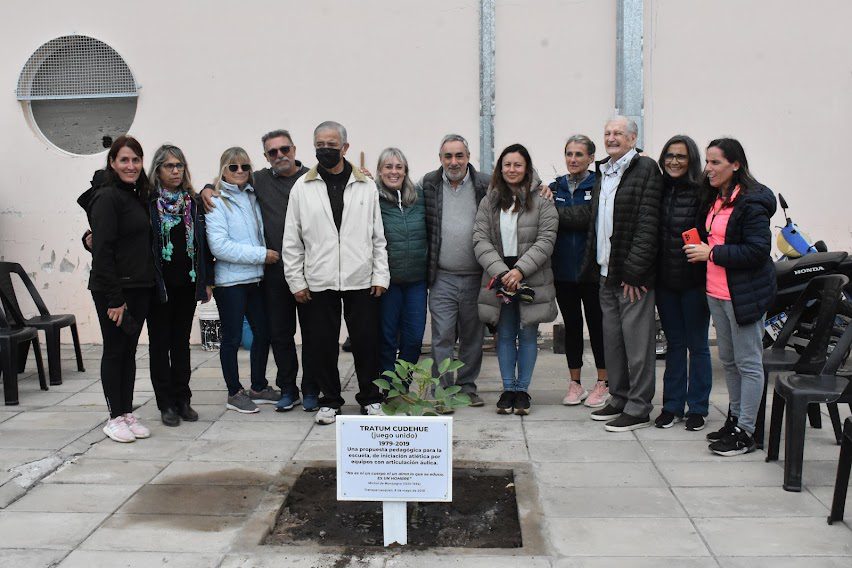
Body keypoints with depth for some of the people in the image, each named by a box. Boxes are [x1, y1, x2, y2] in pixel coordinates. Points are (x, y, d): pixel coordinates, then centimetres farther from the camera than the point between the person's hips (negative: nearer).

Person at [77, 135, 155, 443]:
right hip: (114, 290, -8)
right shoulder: (107, 197, -12)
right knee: (114, 351, 3)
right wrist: (114, 298, -20)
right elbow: (102, 252, -18)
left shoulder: (137, 197, 13)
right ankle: (115, 418, 14)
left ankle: (127, 413, 22)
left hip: (139, 288, 8)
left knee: (129, 350, 13)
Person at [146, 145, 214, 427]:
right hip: (159, 284, -4)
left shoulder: (192, 202, 8)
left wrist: (207, 280, 6)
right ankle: (167, 404, 13)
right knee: (160, 343, 5)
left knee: (182, 342, 11)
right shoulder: (147, 202, -5)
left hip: (186, 283, 4)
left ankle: (183, 400, 20)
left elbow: (202, 242, 9)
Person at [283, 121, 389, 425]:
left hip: (361, 280, 0)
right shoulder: (302, 187, 3)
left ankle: (370, 399, 23)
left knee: (366, 342, 6)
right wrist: (296, 281, 0)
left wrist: (380, 275, 0)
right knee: (322, 344, 6)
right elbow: (292, 240, 4)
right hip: (318, 282, 0)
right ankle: (329, 401, 22)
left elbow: (378, 236, 6)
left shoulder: (366, 185, 5)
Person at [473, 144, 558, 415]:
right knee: (505, 335, 9)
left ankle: (522, 389, 18)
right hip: (499, 277, 2)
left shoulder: (541, 201, -2)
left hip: (532, 278, -2)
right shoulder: (489, 202, 7)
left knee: (528, 334, 6)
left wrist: (520, 270, -18)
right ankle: (508, 388, 20)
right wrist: (500, 271, -15)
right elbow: (480, 240, -1)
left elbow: (546, 240, -8)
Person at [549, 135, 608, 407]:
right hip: (563, 270, 4)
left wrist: (555, 211, -15)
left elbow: (590, 219, -20)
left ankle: (603, 383, 19)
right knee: (571, 325, 12)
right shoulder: (554, 187, 8)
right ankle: (575, 383, 23)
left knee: (597, 324, 6)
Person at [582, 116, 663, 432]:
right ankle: (619, 399, 25)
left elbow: (647, 224, -14)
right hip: (607, 273, 8)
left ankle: (639, 408, 6)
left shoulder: (645, 169, -8)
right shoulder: (603, 174, 17)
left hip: (633, 275, -8)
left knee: (636, 340, -3)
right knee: (612, 339, 13)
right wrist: (594, 264, 14)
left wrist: (633, 271, -18)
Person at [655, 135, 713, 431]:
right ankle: (672, 406, 23)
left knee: (697, 345, 7)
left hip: (693, 281, -4)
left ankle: (697, 408, 19)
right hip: (665, 281, 4)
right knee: (674, 343, 14)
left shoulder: (703, 193, -8)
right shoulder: (660, 190, 6)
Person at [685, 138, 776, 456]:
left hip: (745, 294, -9)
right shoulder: (716, 200, 13)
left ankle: (746, 433, 6)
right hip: (717, 292, 9)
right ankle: (735, 419, 29)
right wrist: (698, 247, 9)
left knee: (749, 363, 0)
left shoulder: (751, 202, -14)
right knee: (728, 361, 16)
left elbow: (758, 250, -21)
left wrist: (712, 253, -19)